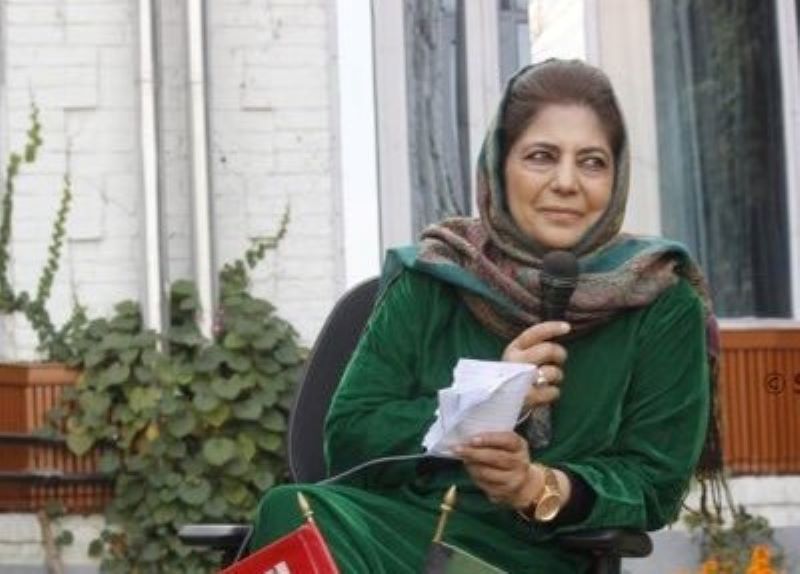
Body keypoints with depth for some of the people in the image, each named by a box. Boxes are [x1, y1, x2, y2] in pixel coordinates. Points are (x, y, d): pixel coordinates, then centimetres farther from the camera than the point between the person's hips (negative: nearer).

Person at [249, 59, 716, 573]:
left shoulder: (662, 305, 6)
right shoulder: (431, 282, 12)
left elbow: (654, 482, 1)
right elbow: (349, 440, 5)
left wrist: (540, 487, -19)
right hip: (397, 522, 4)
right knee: (294, 511, -33)